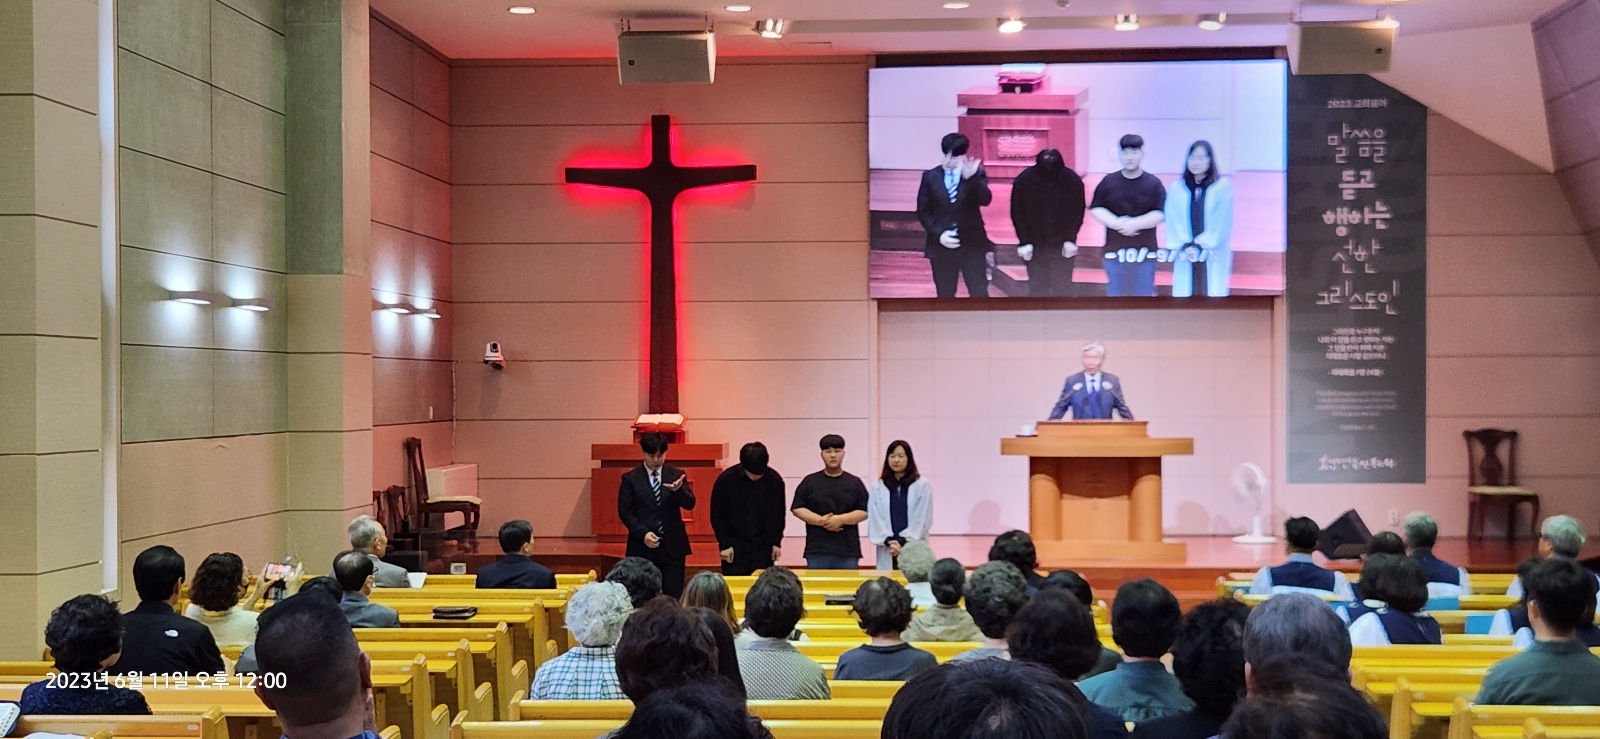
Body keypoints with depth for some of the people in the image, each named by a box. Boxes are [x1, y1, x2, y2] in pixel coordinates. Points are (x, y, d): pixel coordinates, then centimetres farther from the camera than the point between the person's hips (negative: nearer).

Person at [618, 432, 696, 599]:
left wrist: (679, 490, -23)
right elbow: (624, 511, 0)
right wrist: (643, 533, -13)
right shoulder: (630, 479, 4)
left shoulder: (677, 475, 8)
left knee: (674, 597, -2)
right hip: (642, 547, -1)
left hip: (672, 546, 1)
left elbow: (689, 504, -2)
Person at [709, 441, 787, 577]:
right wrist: (724, 544, -4)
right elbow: (717, 515, -2)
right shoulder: (726, 479, -9)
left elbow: (779, 515, 7)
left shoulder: (774, 480, -5)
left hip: (763, 548, 1)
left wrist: (776, 542, 5)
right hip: (735, 548, -1)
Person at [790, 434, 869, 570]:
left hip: (848, 551, 0)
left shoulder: (855, 483, 11)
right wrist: (820, 521, -11)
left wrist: (840, 519, -12)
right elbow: (797, 509, 4)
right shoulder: (810, 482, 11)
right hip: (817, 550, 0)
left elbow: (864, 512, 4)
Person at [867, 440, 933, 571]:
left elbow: (922, 519, -2)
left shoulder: (922, 484, 1)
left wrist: (903, 542, -8)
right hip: (887, 551, 2)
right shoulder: (878, 486, 6)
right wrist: (889, 541, -11)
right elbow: (875, 519, 2)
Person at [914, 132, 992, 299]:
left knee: (979, 294, -1)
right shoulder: (930, 177, 3)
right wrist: (938, 234, -9)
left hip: (972, 245, -1)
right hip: (941, 246, 1)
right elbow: (923, 211, 4)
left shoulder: (976, 174, 0)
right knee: (944, 296, 9)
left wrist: (971, 178, -33)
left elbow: (985, 200, -17)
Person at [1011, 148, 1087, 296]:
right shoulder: (1023, 181, -15)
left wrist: (1070, 239, -10)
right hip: (1035, 245, 1)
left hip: (1062, 246, -1)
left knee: (1062, 289, 1)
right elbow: (1017, 214, -6)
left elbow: (1077, 212, -4)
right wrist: (1024, 241, -9)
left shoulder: (1073, 181, -15)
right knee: (1037, 289, 8)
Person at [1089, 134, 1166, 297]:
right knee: (1115, 295, 9)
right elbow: (1095, 210, 1)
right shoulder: (1108, 181, 3)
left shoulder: (1154, 183, -2)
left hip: (1144, 252, -2)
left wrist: (1134, 223, -21)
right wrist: (1117, 223, -17)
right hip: (1115, 251, 2)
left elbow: (1161, 214, -8)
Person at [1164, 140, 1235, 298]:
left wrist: (1201, 246, -12)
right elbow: (1172, 221, 2)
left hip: (1213, 257, -2)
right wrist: (1184, 246, -12)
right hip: (1185, 255, 2)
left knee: (1214, 294, -6)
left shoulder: (1223, 186, 1)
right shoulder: (1176, 187, 9)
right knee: (1184, 295, -2)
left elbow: (1222, 222, -5)